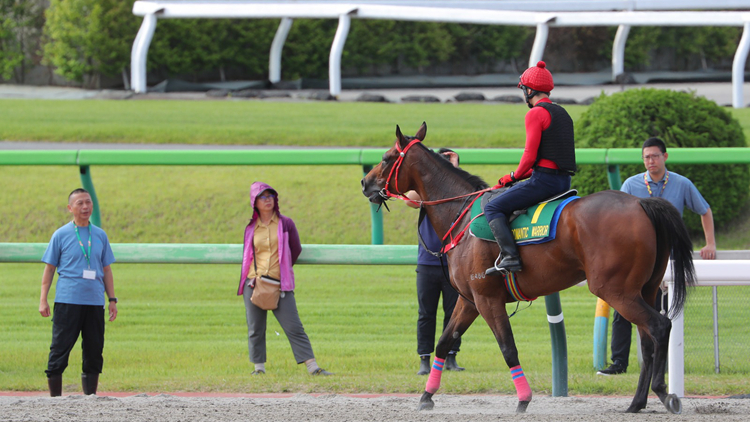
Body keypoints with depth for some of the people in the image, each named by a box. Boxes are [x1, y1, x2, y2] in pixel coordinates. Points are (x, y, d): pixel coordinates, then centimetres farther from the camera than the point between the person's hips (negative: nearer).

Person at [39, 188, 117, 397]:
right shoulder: (61, 235, 3)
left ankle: (90, 396, 13)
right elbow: (49, 268, 5)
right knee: (60, 349, -5)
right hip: (67, 301, -3)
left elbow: (106, 270, 18)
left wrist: (112, 299, 12)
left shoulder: (100, 235, 12)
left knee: (94, 351, 4)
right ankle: (55, 399, 0)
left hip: (95, 302, 3)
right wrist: (43, 300, -1)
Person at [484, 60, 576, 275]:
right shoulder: (562, 113, 18)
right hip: (563, 181, 10)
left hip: (544, 180, -9)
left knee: (493, 208, -6)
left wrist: (514, 176, 3)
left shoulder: (535, 114, -10)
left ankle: (510, 257, -21)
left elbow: (530, 155, -16)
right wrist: (518, 176, 19)